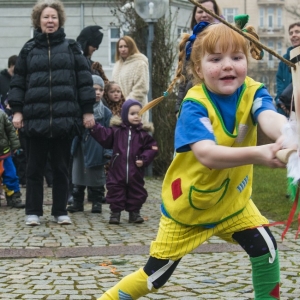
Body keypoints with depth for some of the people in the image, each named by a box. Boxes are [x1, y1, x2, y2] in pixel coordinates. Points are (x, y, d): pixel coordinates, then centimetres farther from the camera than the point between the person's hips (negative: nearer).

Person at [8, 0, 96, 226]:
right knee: (35, 168, 5)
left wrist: (87, 111, 0)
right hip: (36, 118, 1)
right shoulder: (29, 49, 9)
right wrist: (17, 110, 0)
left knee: (61, 167, 7)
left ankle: (61, 211, 16)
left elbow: (84, 80, 5)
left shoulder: (71, 48, 7)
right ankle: (33, 212, 13)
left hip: (64, 118, 0)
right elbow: (18, 82, 9)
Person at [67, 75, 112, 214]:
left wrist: (108, 151, -9)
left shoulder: (106, 112, -3)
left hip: (96, 151, -1)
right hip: (80, 149, 2)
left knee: (96, 178, 7)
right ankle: (77, 202, 20)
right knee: (78, 176, 10)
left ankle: (97, 202, 17)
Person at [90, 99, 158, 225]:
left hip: (135, 172, 1)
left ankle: (134, 213, 23)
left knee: (136, 192, 9)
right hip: (117, 170, -1)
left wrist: (144, 159, -11)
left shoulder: (143, 133, 2)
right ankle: (115, 212, 13)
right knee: (115, 191, 2)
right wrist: (94, 127, -12)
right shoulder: (116, 130, 2)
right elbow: (104, 137, -3)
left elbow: (152, 147, 1)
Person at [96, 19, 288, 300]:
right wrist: (258, 154, -63)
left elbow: (270, 118, -41)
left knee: (265, 247, -15)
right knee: (155, 276, 5)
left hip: (232, 200, 3)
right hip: (187, 205, -3)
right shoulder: (195, 104, -28)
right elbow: (207, 154, -45)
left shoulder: (253, 92, -18)